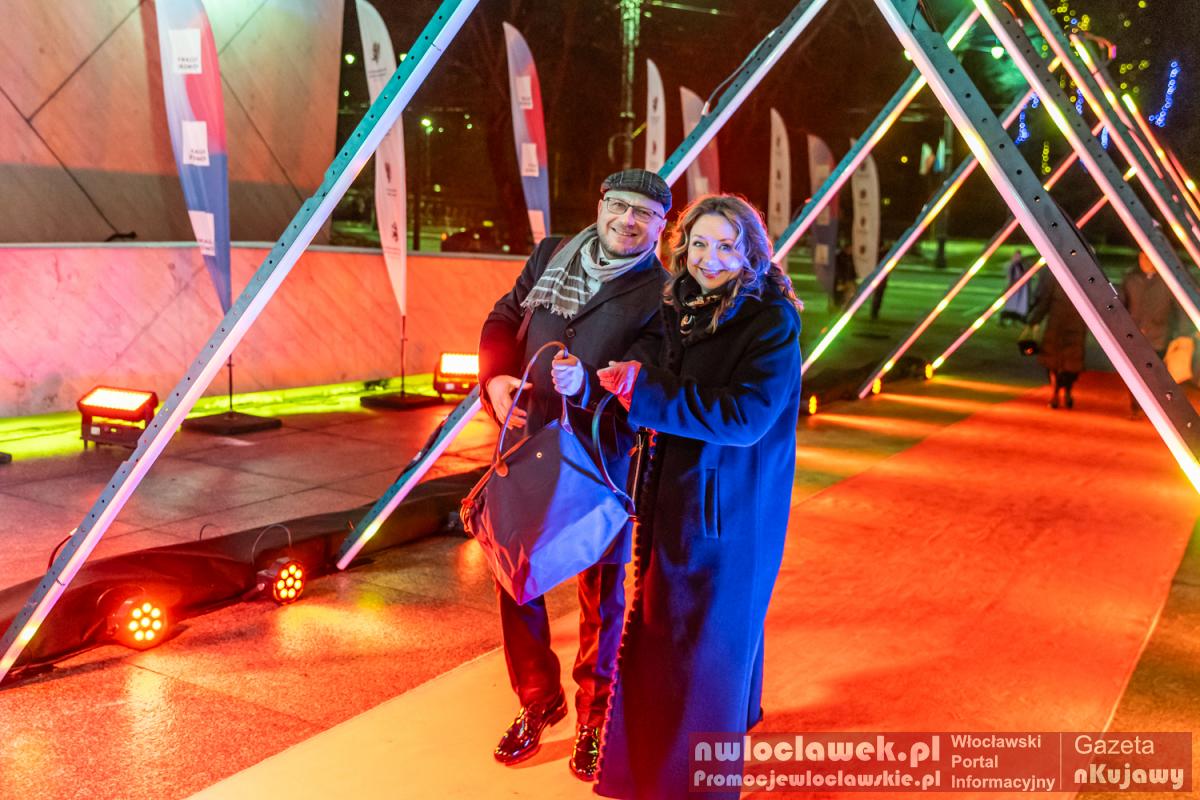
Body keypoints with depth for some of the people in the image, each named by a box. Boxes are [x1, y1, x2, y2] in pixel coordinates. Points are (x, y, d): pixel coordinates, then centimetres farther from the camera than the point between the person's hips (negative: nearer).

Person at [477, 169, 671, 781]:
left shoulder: (662, 296, -9)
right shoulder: (551, 255, 7)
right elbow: (503, 318, 12)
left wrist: (584, 383, -36)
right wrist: (496, 377, -6)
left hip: (602, 459, -4)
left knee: (602, 592, 9)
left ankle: (596, 717, 31)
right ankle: (538, 701, 36)